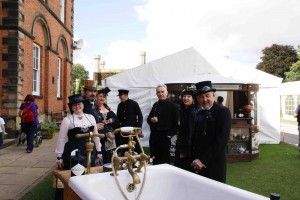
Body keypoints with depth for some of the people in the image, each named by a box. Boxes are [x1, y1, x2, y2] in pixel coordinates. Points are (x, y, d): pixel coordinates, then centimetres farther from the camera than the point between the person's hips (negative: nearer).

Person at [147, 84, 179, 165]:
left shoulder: (173, 106, -5)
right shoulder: (155, 105, 12)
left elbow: (176, 123, -7)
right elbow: (148, 119, 18)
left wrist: (170, 135, -13)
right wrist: (151, 120, -4)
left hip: (165, 137, -5)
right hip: (153, 136, 5)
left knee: (164, 161, 3)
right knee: (154, 160, 11)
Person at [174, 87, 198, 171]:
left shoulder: (193, 113, -17)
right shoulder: (183, 111, 10)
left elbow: (192, 133, -18)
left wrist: (185, 151, -14)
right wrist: (179, 149, 12)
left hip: (188, 150, -8)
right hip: (181, 147, 8)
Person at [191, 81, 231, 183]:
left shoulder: (223, 112, -10)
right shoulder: (199, 114, 10)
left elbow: (221, 140, -18)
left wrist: (203, 159, -18)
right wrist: (195, 159, 4)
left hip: (214, 163, -6)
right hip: (199, 164, 6)